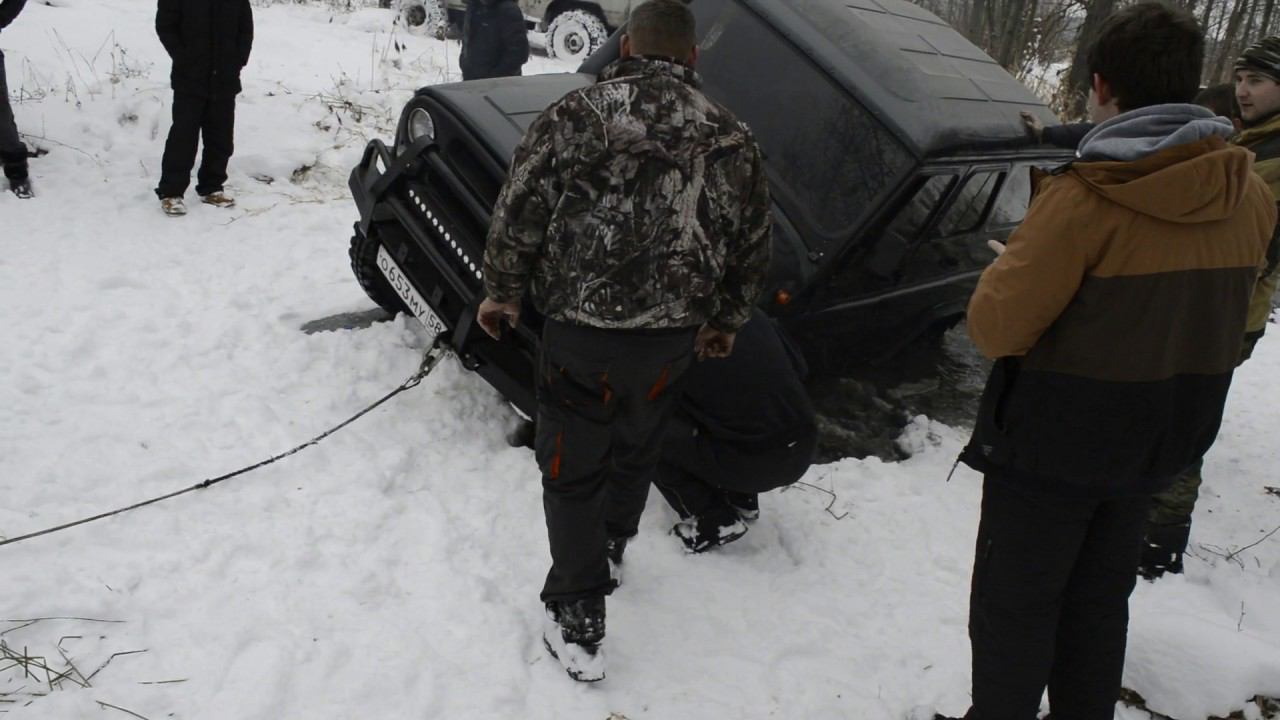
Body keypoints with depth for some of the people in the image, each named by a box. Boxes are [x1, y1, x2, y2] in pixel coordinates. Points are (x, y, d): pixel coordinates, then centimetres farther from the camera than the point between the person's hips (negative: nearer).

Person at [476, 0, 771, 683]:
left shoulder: (575, 114, -8)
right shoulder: (731, 140, 3)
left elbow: (519, 212, -6)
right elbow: (751, 248, 9)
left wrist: (502, 290, 9)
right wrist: (726, 321, 22)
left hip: (582, 326, -4)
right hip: (674, 335, 4)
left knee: (572, 469, 9)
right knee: (636, 449, 25)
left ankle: (577, 621, 10)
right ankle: (606, 547, 48)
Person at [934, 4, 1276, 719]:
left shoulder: (1086, 199, -23)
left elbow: (995, 327, -21)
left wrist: (1013, 265, -1)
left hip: (1053, 444, -6)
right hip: (1156, 444, 7)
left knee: (1012, 609, 10)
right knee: (1100, 604, 22)